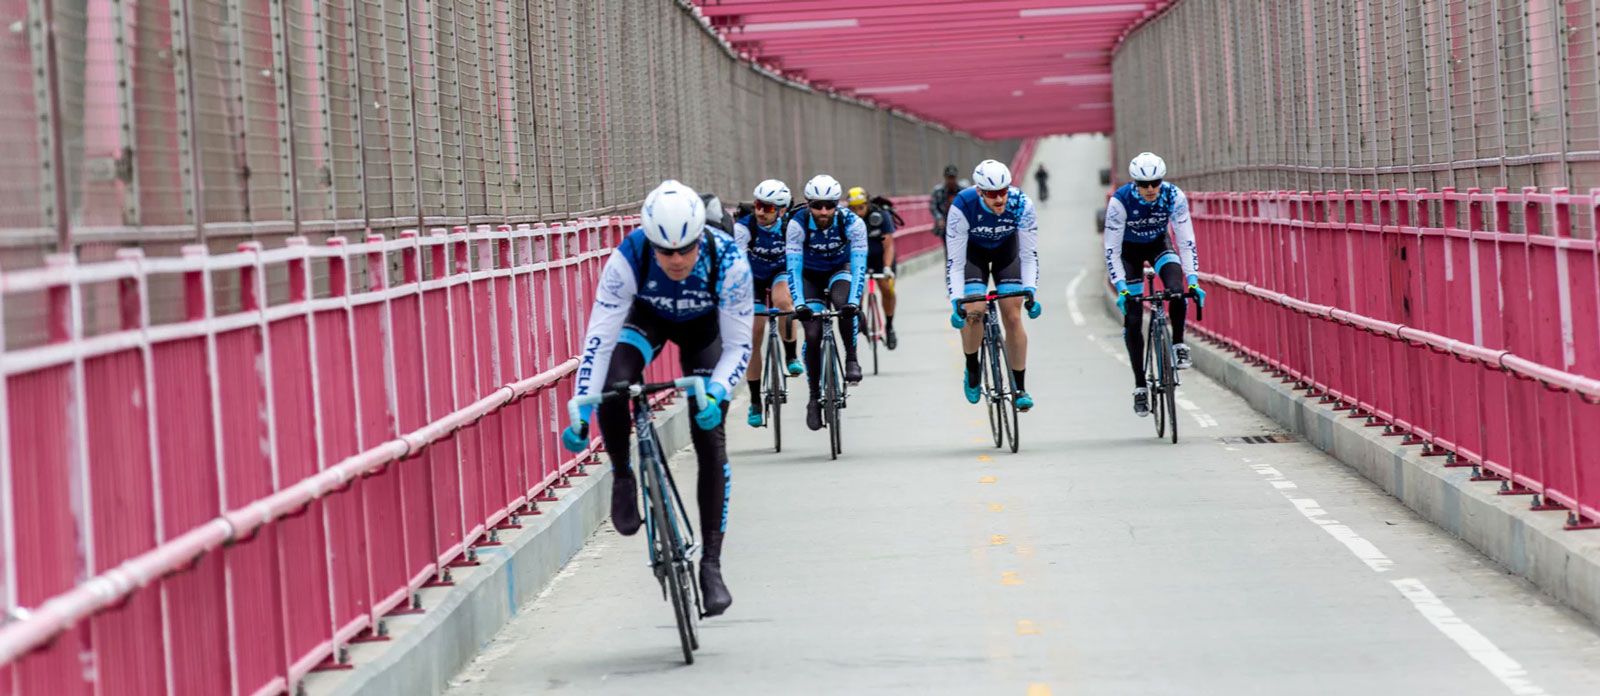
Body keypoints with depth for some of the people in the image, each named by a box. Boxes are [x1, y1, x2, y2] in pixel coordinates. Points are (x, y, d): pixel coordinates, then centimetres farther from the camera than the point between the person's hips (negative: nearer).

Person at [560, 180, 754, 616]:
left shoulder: (728, 262, -37)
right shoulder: (628, 259, -37)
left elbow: (739, 346, -28)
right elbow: (599, 338, -35)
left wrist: (714, 394, -46)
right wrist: (581, 413, -42)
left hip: (704, 326, 0)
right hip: (647, 317, 0)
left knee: (710, 438, -9)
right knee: (612, 388, -31)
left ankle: (711, 563, 1)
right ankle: (622, 478, -2)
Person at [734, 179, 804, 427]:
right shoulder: (743, 227, -28)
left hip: (781, 273, 0)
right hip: (753, 277, 0)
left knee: (782, 301, -35)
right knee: (753, 338, -5)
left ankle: (791, 357, -15)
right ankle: (755, 402, 5)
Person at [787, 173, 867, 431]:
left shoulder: (852, 223, -28)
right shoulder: (798, 223, -28)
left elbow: (859, 265, -31)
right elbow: (793, 266, -28)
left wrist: (853, 301, -43)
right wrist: (798, 303, -39)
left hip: (840, 270, -1)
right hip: (810, 275, 1)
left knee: (843, 303, -36)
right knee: (813, 336, -11)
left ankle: (851, 360, -18)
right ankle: (815, 397, 4)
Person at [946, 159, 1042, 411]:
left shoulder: (1021, 204, -32)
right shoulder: (963, 206, -36)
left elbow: (1029, 255, -23)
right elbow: (955, 261, -30)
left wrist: (1030, 292, -35)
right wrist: (956, 302, -37)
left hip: (1006, 249, 1)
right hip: (972, 250, -1)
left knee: (1013, 316, -10)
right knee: (973, 311, -22)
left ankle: (1020, 388, -1)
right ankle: (972, 369, 4)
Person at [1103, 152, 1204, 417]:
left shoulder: (1174, 196, -27)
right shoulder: (1120, 201, -31)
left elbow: (1186, 241, -25)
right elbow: (1111, 249, -28)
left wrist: (1193, 281, -35)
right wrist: (1121, 288, -37)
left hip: (1159, 245, 1)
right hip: (1129, 250, -1)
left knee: (1177, 289, -30)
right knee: (1132, 320, -6)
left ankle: (1178, 346, -10)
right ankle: (1140, 386, 3)